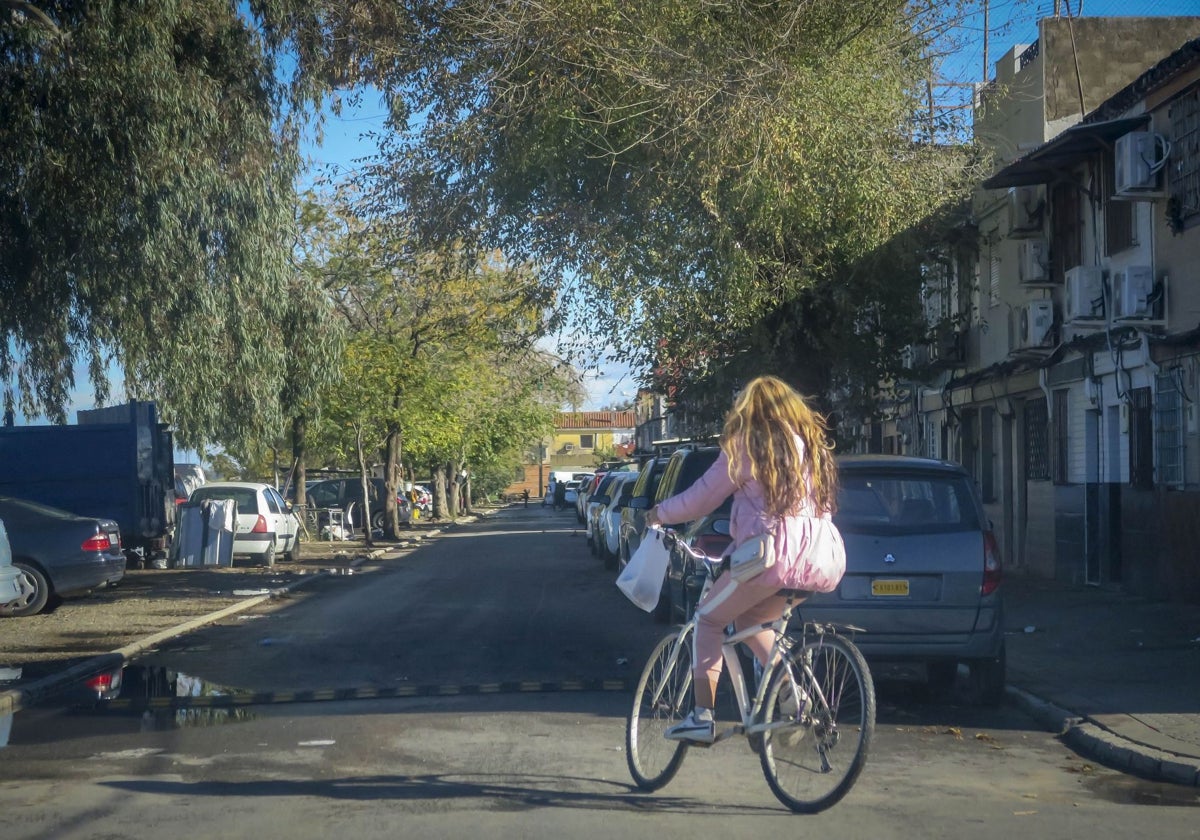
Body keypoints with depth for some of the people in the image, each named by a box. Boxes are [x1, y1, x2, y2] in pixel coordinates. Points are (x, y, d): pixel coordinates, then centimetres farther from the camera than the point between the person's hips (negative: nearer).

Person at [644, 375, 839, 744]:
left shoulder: (745, 445, -1)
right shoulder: (813, 443, 16)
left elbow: (700, 499, 1)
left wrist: (658, 514, 18)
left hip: (767, 558, -6)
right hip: (811, 564, 7)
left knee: (708, 620, 11)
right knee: (748, 618, 27)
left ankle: (702, 717, 4)